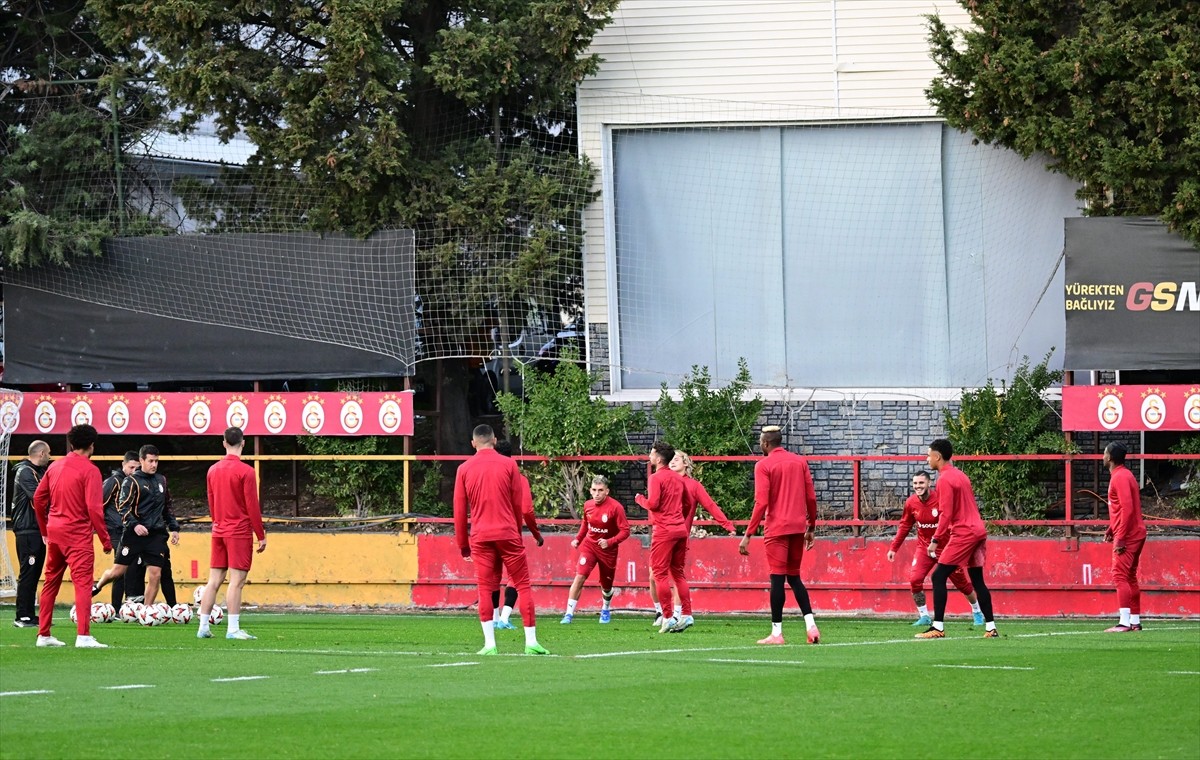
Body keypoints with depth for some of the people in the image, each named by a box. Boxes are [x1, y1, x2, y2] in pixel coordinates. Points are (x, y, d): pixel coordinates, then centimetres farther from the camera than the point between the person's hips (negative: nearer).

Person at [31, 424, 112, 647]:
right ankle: (83, 635, -22)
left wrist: (44, 529, 24)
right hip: (78, 533, -7)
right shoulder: (89, 470, -10)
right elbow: (94, 508, -15)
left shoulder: (55, 467, 10)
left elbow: (38, 498, 14)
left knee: (51, 583, 16)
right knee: (82, 582, -11)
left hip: (54, 531, 7)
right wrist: (105, 539, -10)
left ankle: (43, 635, 20)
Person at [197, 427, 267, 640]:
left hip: (218, 532, 6)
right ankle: (233, 629, -10)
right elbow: (252, 507, -10)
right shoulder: (245, 471, -10)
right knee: (236, 580, -7)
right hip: (239, 532, -6)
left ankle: (203, 626, 8)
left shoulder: (213, 470, 9)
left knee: (214, 580, 9)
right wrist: (261, 536, -4)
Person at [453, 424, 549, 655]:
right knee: (523, 585, 3)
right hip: (507, 533, -1)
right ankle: (531, 641, -1)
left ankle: (489, 643, -5)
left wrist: (463, 545, 12)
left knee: (485, 589, 2)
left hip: (480, 537, 1)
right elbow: (518, 505, 5)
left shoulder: (464, 469, 4)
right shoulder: (508, 465, 1)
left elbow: (459, 511, 6)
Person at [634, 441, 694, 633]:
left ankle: (667, 617, -9)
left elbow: (653, 504, -17)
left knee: (660, 573, -3)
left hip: (663, 530, -7)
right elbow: (689, 504, 18)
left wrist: (640, 499, 1)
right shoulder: (678, 478, 13)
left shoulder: (656, 478, -9)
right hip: (681, 529, 7)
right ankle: (685, 613, 7)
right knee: (678, 572, 13)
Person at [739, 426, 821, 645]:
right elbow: (811, 497, 9)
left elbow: (761, 502, -13)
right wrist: (811, 528, 19)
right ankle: (810, 624, 2)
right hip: (798, 527, 5)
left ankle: (777, 633, -2)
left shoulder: (764, 465, -6)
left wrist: (748, 535, -11)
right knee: (794, 577, 16)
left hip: (776, 529, -5)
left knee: (777, 578, -2)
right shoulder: (800, 461, 9)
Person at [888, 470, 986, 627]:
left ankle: (977, 613, 29)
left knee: (962, 582, 8)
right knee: (915, 580, -16)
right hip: (924, 547, 3)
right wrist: (894, 548, 5)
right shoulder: (911, 503, -7)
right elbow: (905, 526, 6)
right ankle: (924, 616, -2)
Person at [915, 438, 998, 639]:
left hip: (963, 533, -9)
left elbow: (946, 514, -16)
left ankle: (937, 628, -13)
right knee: (977, 580, 13)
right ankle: (990, 628, 11)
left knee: (939, 576, -7)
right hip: (978, 530, 9)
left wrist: (935, 540, -14)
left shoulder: (945, 479, -10)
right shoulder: (960, 475, 18)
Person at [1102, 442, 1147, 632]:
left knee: (1120, 576, -14)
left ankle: (1124, 622, -21)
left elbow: (1127, 509, -22)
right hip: (1136, 534, 10)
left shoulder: (1120, 478, -15)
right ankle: (1135, 621, 17)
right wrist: (1112, 529, 21)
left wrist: (1120, 538, -23)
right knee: (1130, 577, 14)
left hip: (1127, 536, -10)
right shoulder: (1124, 475, 17)